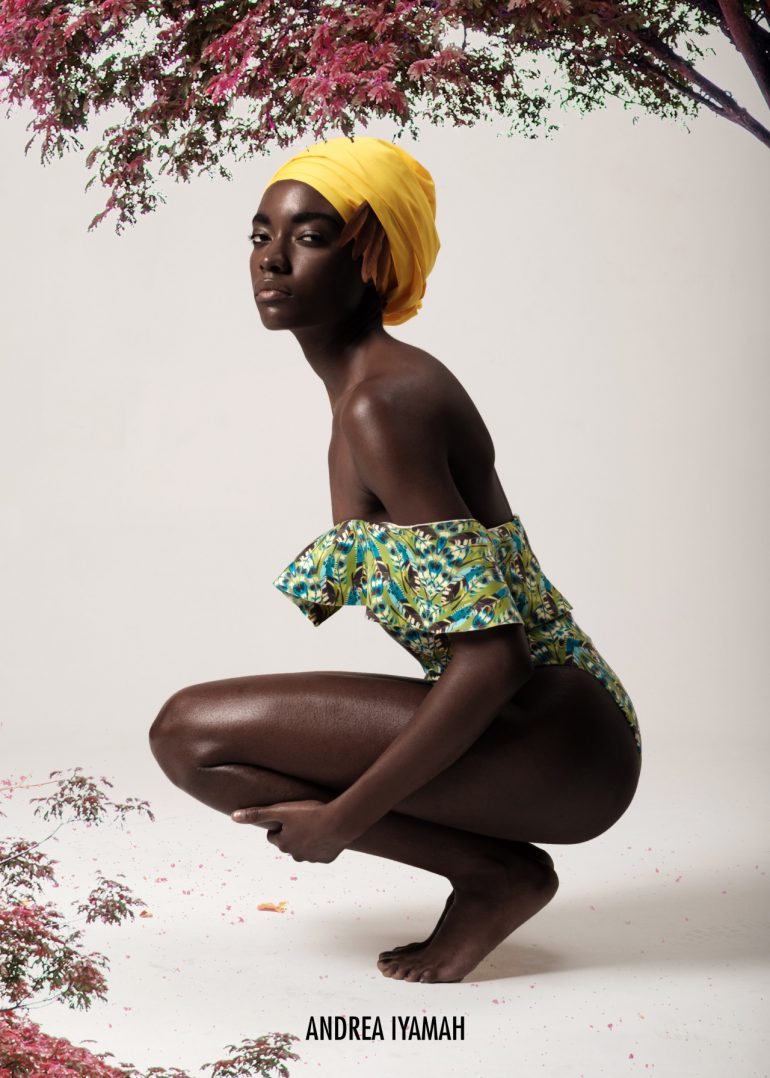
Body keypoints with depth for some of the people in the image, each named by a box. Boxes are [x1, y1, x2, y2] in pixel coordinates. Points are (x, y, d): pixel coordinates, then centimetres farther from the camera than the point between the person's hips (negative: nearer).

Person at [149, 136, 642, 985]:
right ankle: (495, 865, 11)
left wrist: (343, 819, -17)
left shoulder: (385, 404, -18)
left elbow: (490, 660, -24)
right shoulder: (364, 388, 13)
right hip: (529, 731, 10)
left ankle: (494, 873, -5)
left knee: (190, 732, -19)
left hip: (567, 739, -10)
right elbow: (326, 578, 26)